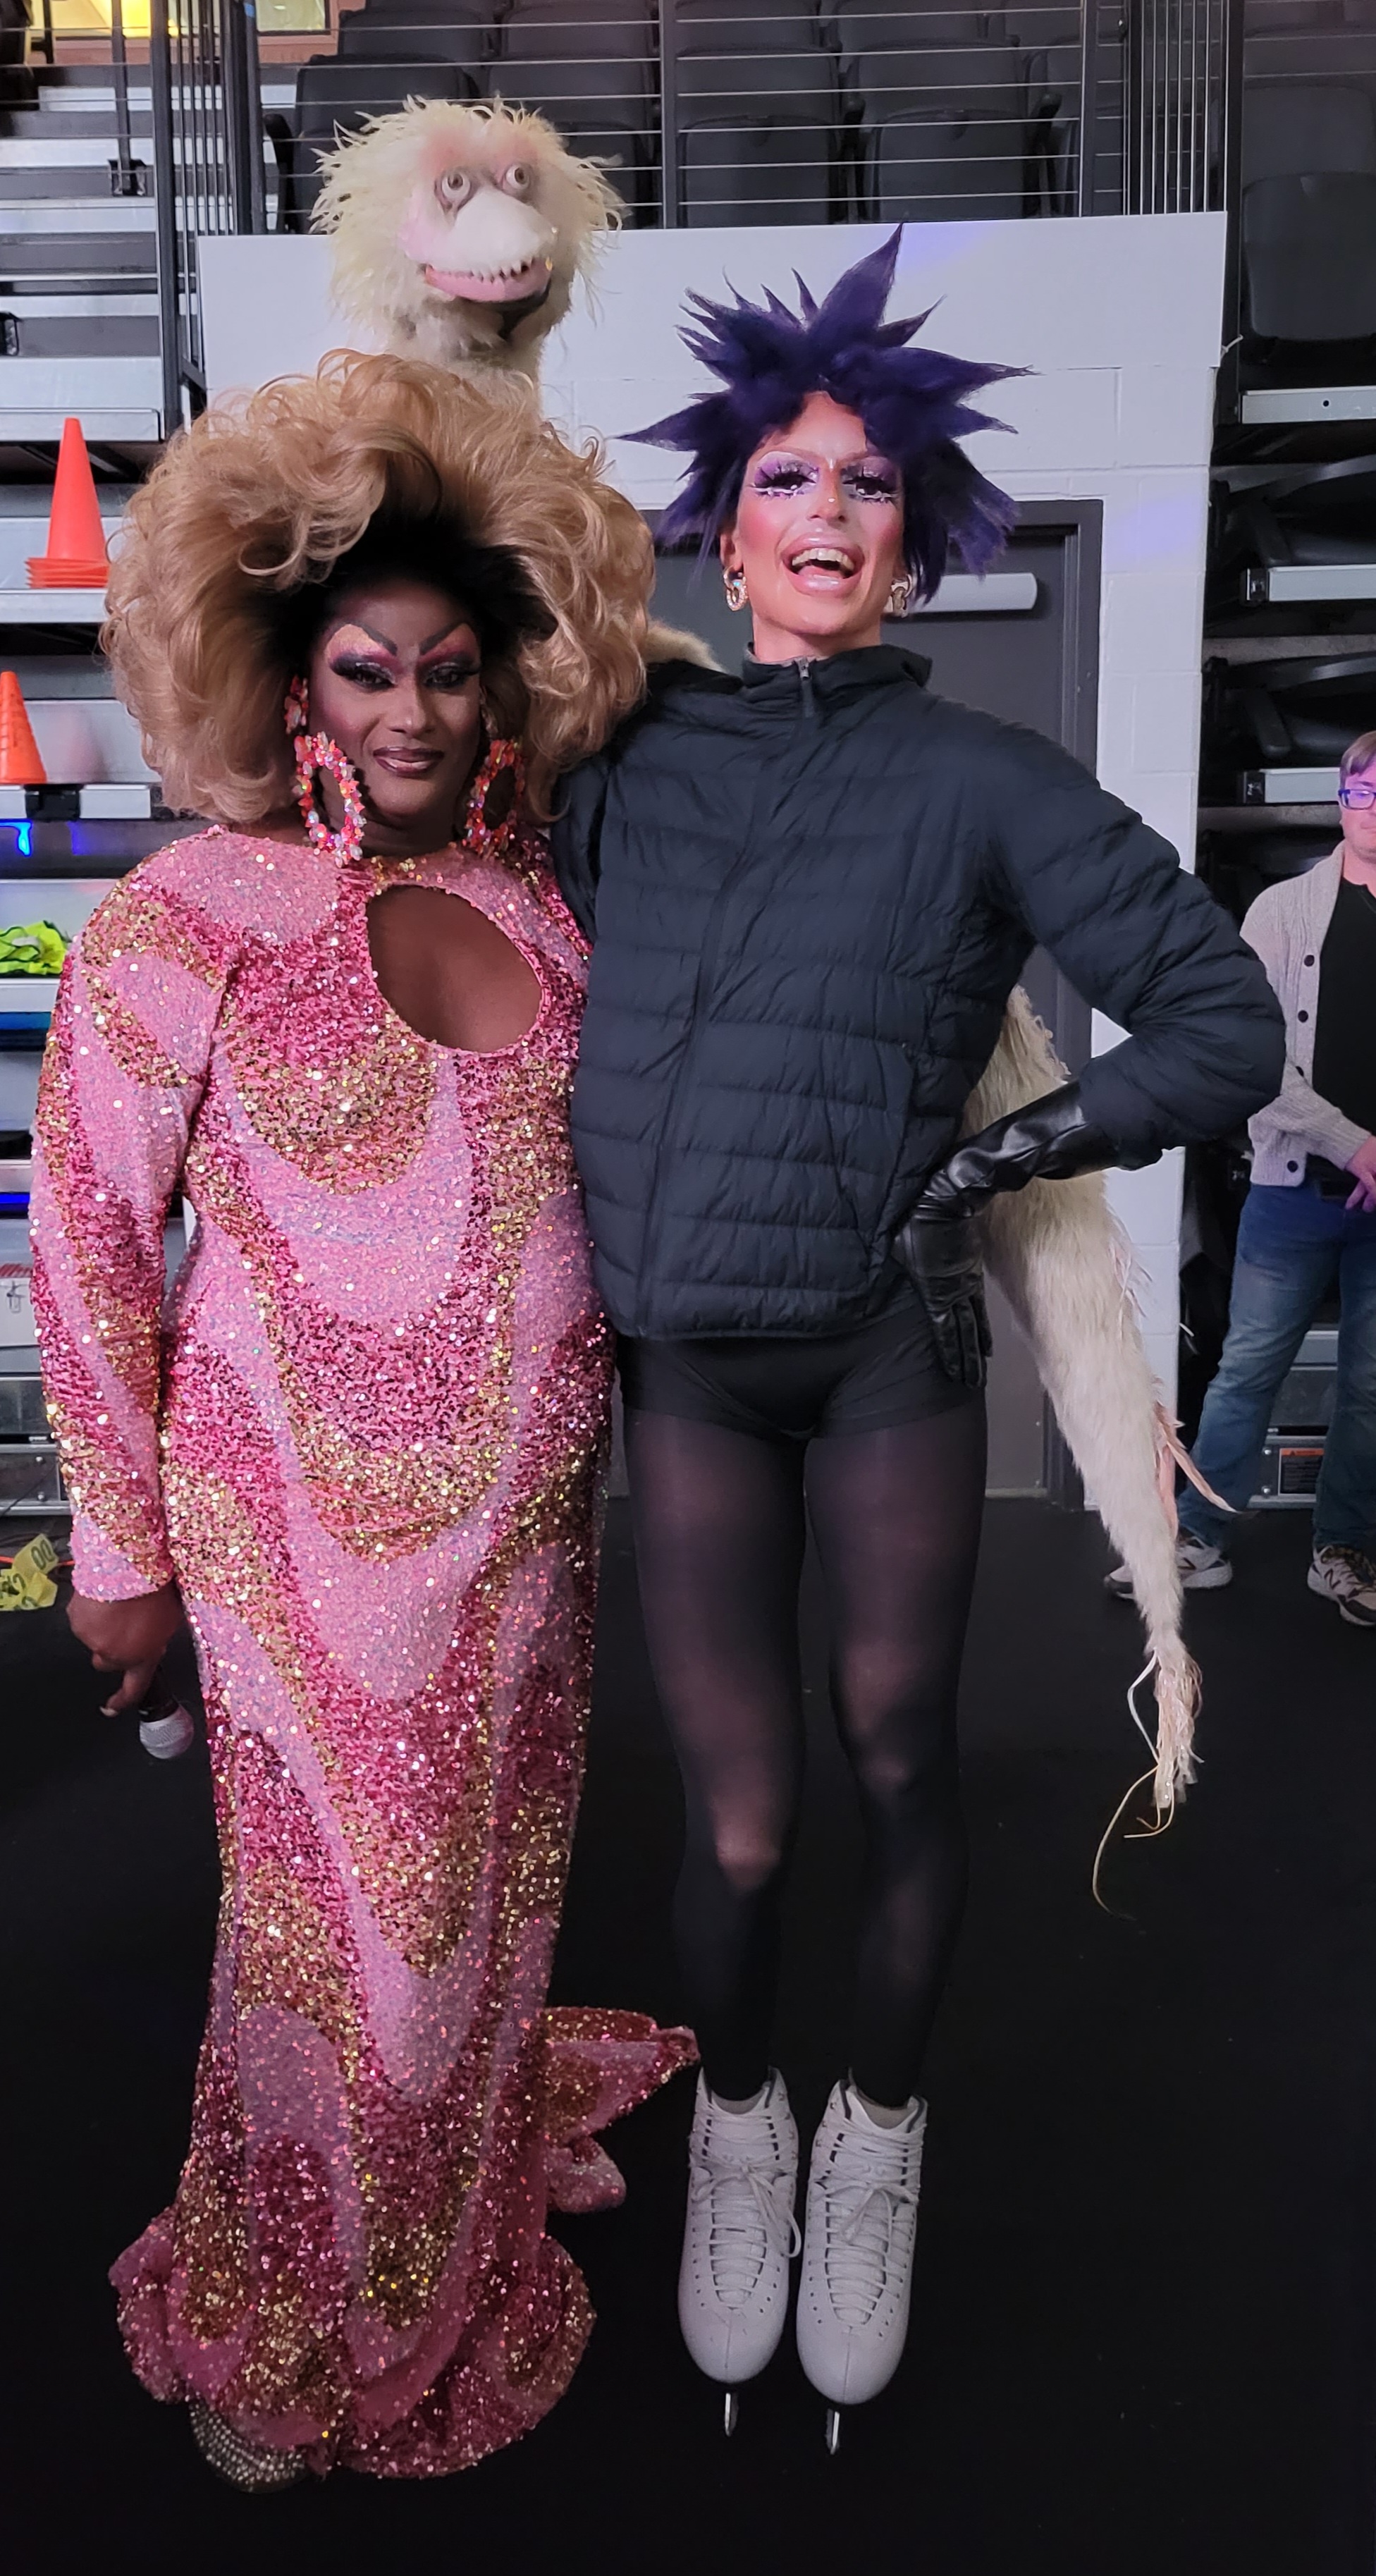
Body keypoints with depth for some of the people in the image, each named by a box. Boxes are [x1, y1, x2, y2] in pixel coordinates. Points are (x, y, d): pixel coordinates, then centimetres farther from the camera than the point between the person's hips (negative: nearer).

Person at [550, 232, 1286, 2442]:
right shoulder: (622, 752, 4)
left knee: (897, 1768, 9)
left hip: (888, 1348, -1)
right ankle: (738, 2127, 36)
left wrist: (1005, 1157, -8)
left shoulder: (982, 782, -1)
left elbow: (1226, 1025, -1)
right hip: (681, 1361, 1)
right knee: (741, 1822, 6)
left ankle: (877, 2148, 36)